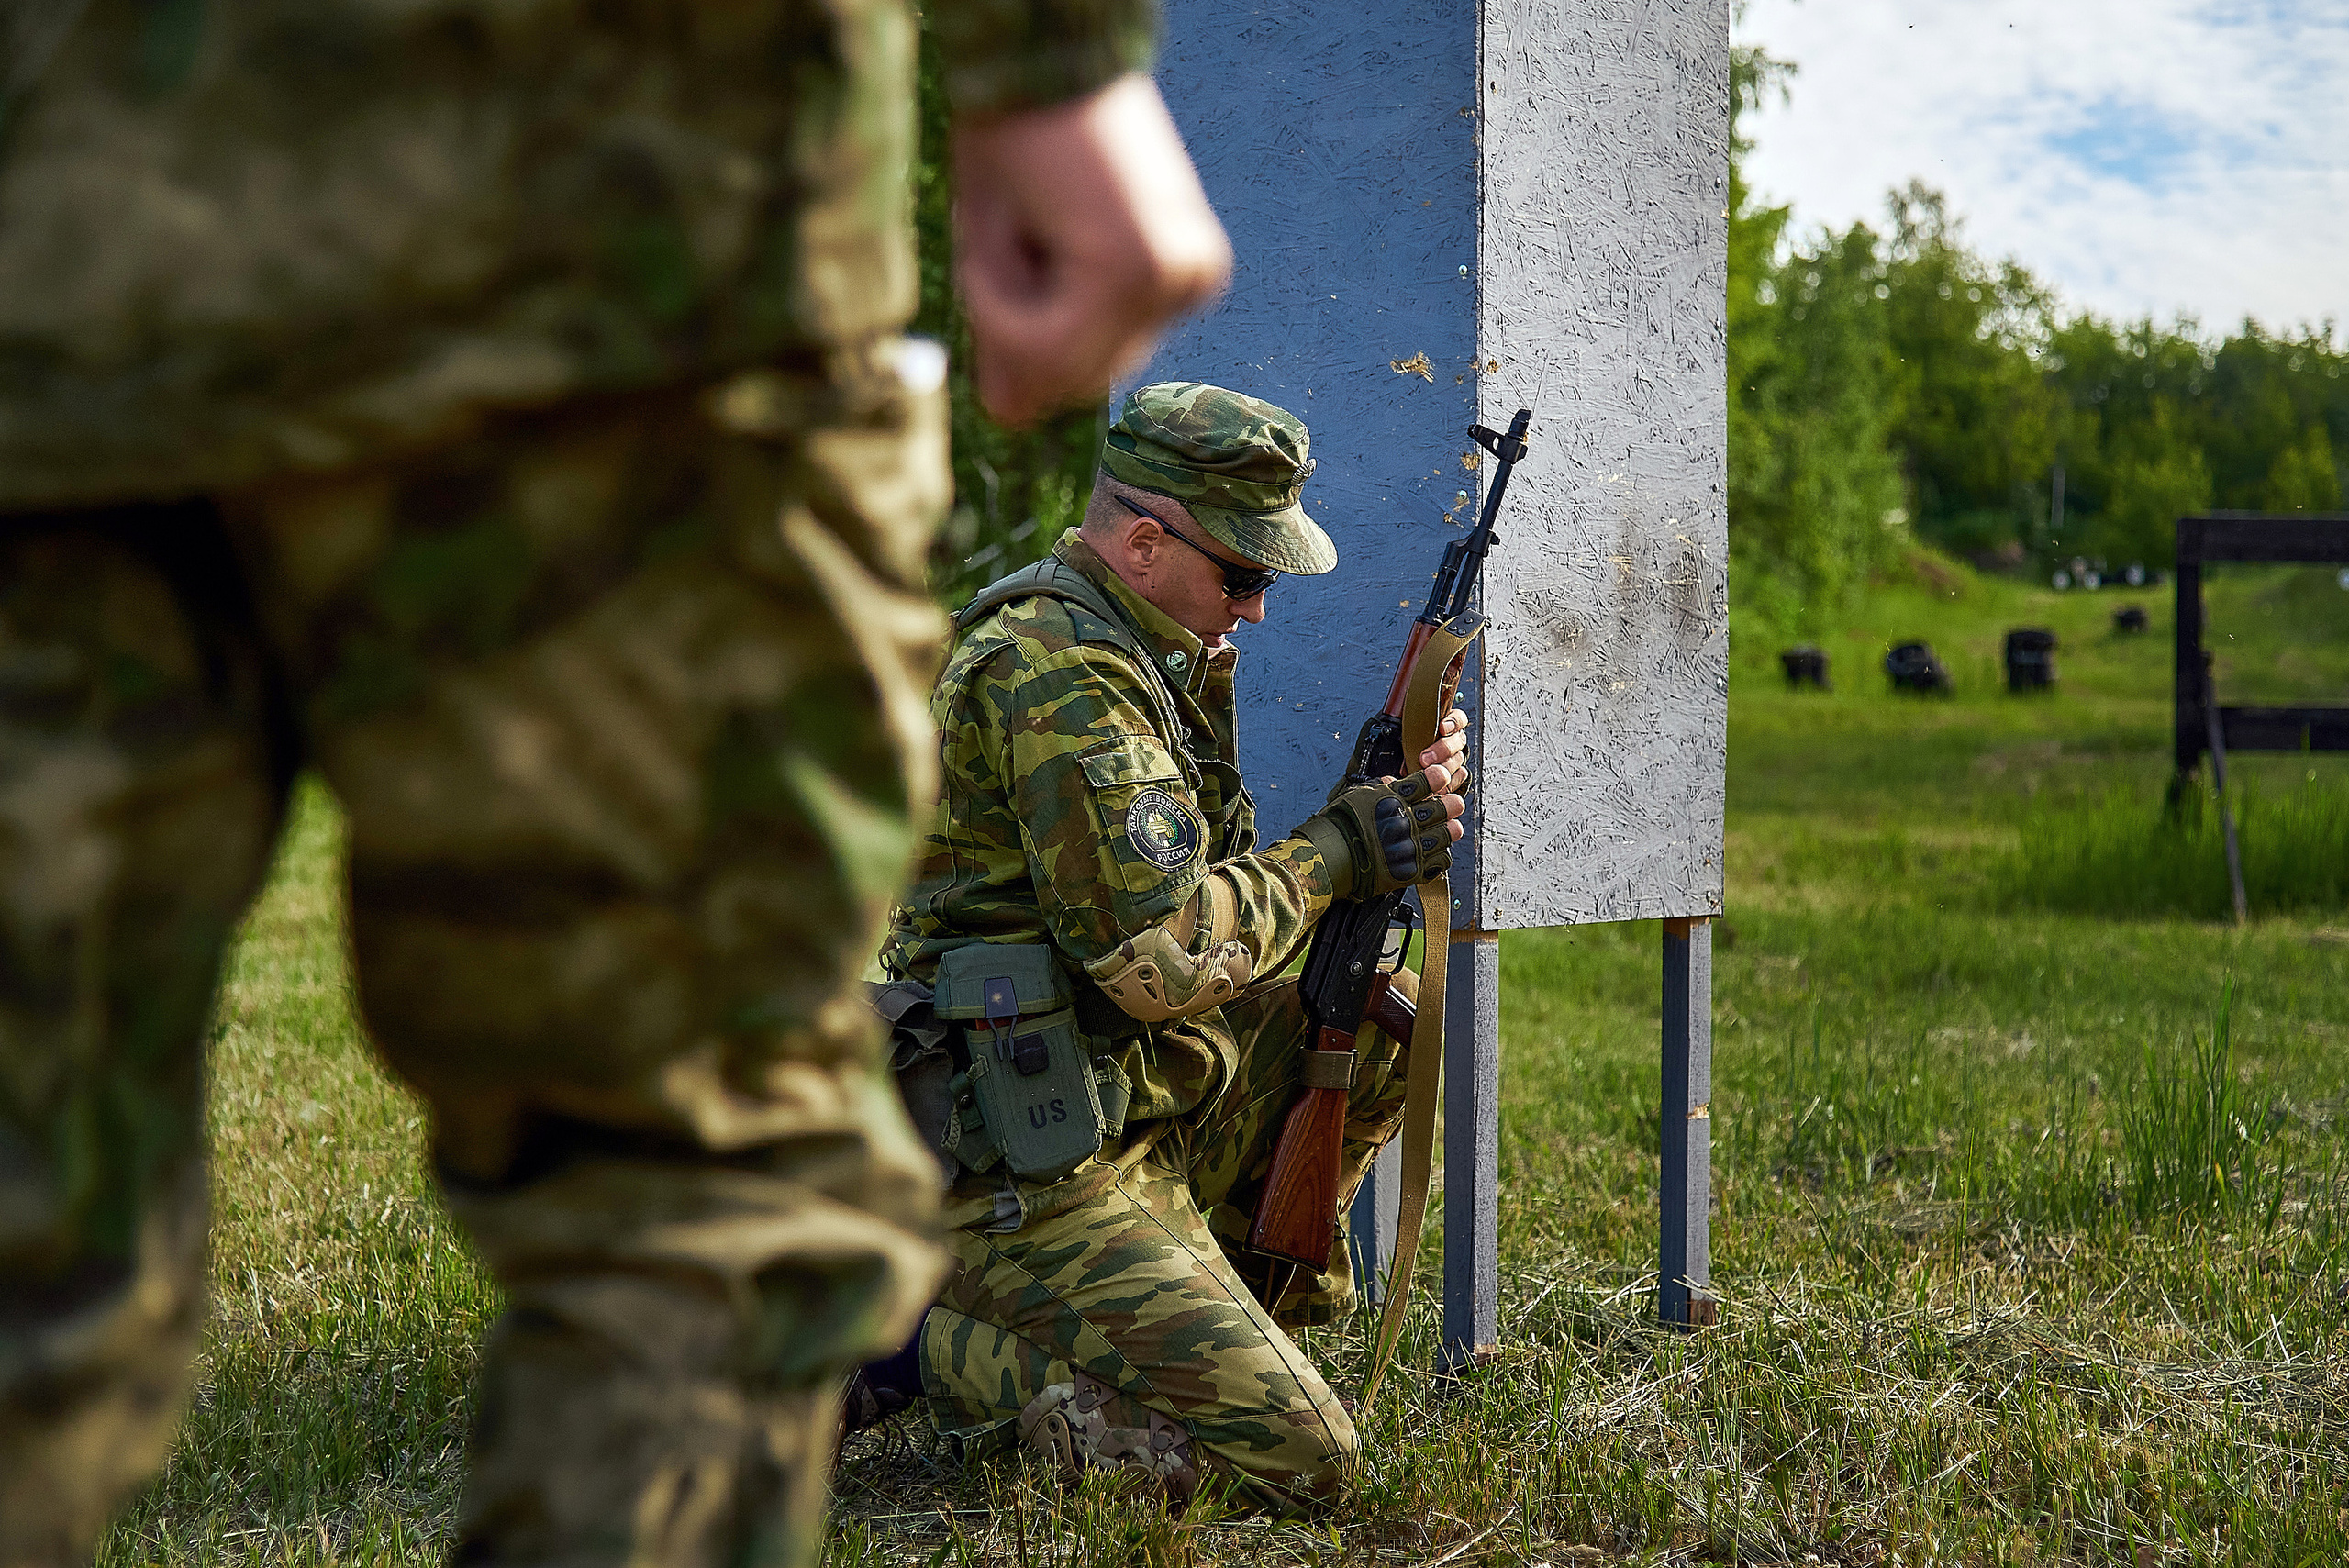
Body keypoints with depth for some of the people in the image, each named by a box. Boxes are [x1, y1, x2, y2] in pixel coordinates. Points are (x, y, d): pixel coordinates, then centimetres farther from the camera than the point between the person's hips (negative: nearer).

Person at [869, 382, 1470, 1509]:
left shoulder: (1131, 654, 13)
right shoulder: (1055, 674, -20)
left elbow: (1194, 886, 19)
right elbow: (1162, 954, -25)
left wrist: (1392, 804, 5)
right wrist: (1344, 848, -12)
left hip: (1134, 1110, 10)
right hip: (1028, 1184, -10)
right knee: (1299, 1457, -14)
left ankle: (1255, 1289, 18)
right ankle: (930, 1352, -5)